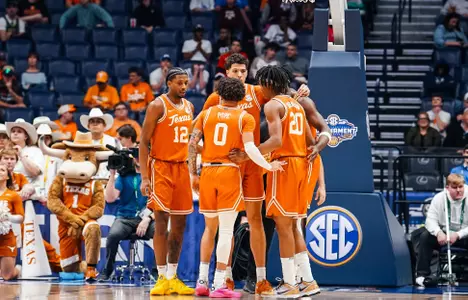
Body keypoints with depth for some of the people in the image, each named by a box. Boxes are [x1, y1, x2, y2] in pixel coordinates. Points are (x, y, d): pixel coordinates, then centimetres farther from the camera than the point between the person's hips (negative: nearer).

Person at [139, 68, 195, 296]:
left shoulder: (189, 107, 12)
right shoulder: (158, 106, -9)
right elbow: (144, 143, -10)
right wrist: (144, 177, -17)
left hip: (181, 167, 7)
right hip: (161, 167, -7)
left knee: (179, 224, 7)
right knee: (161, 223, -9)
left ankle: (173, 277, 13)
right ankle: (162, 278, -8)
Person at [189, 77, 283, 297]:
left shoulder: (207, 113, 8)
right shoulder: (245, 118, -1)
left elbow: (192, 143, 4)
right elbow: (249, 148, -14)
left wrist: (193, 174, 10)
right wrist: (268, 166, -4)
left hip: (208, 172, 4)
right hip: (230, 172, -3)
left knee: (210, 227, 17)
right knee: (225, 230, -2)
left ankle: (202, 281, 16)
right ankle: (219, 284, -5)